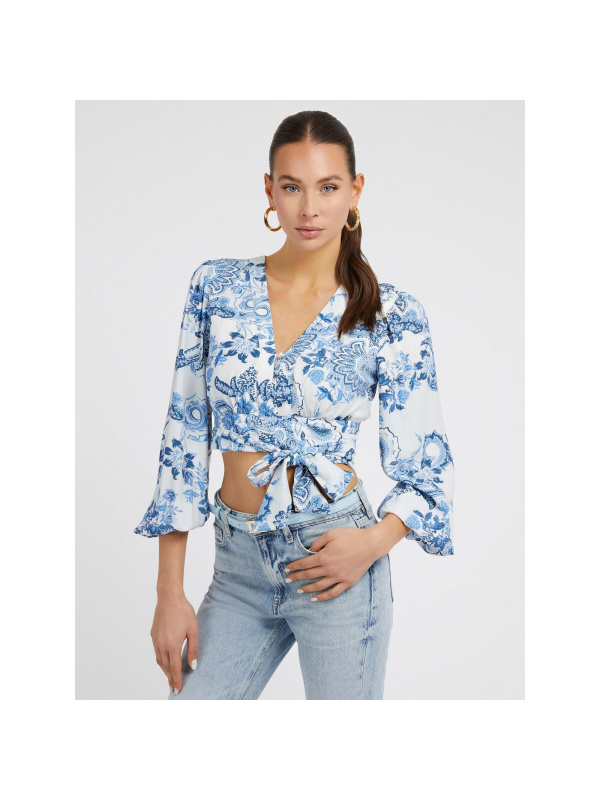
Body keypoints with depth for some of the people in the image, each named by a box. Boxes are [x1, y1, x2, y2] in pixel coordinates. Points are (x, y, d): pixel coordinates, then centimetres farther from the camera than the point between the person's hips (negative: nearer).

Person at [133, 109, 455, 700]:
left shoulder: (392, 314, -5)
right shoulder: (217, 286, 1)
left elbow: (425, 464, 1)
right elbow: (185, 435, 2)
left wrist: (375, 541, -19)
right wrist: (170, 591, 0)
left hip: (333, 563, -2)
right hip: (236, 565, 3)